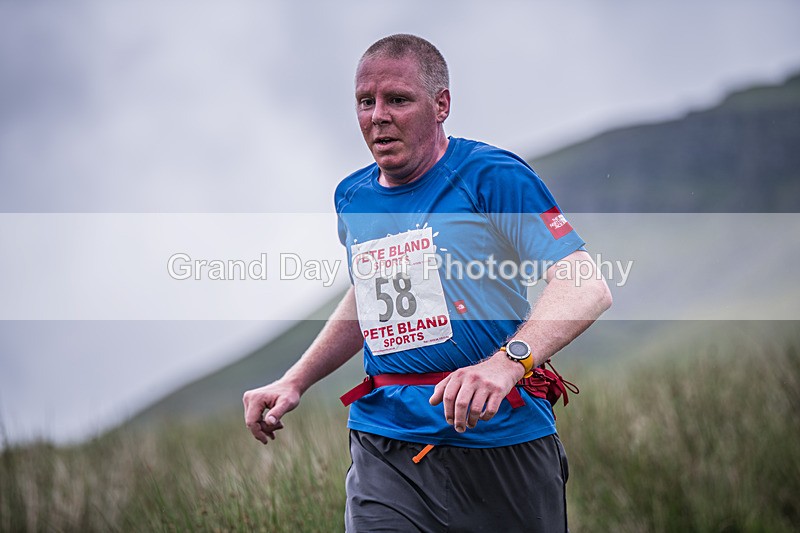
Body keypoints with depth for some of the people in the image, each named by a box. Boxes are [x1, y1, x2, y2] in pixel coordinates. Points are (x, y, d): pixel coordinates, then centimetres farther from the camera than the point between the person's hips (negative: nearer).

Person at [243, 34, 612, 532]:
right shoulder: (352, 197, 13)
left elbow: (588, 288, -17)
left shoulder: (492, 177, -8)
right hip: (387, 446, 4)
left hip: (500, 434, -4)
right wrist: (293, 383, 21)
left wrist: (506, 363, -33)